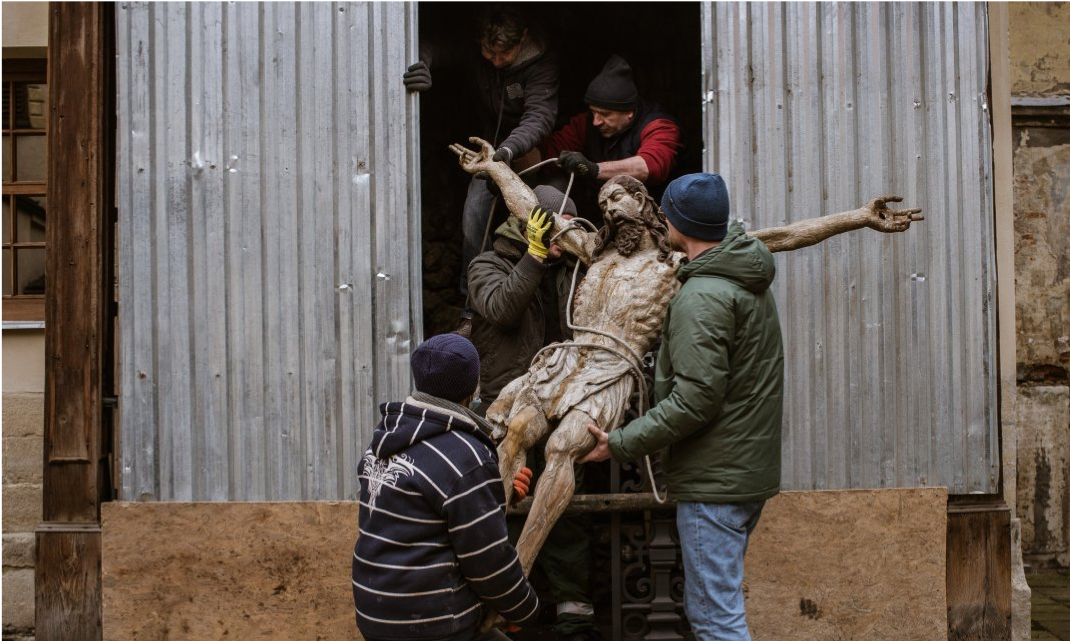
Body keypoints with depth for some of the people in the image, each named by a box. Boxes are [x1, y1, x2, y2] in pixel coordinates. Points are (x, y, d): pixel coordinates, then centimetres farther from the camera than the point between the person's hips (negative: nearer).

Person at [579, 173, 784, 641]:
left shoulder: (701, 297, -18)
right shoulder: (748, 282, 12)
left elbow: (696, 398, -24)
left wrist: (620, 444, -18)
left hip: (715, 479, -10)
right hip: (751, 471, 10)